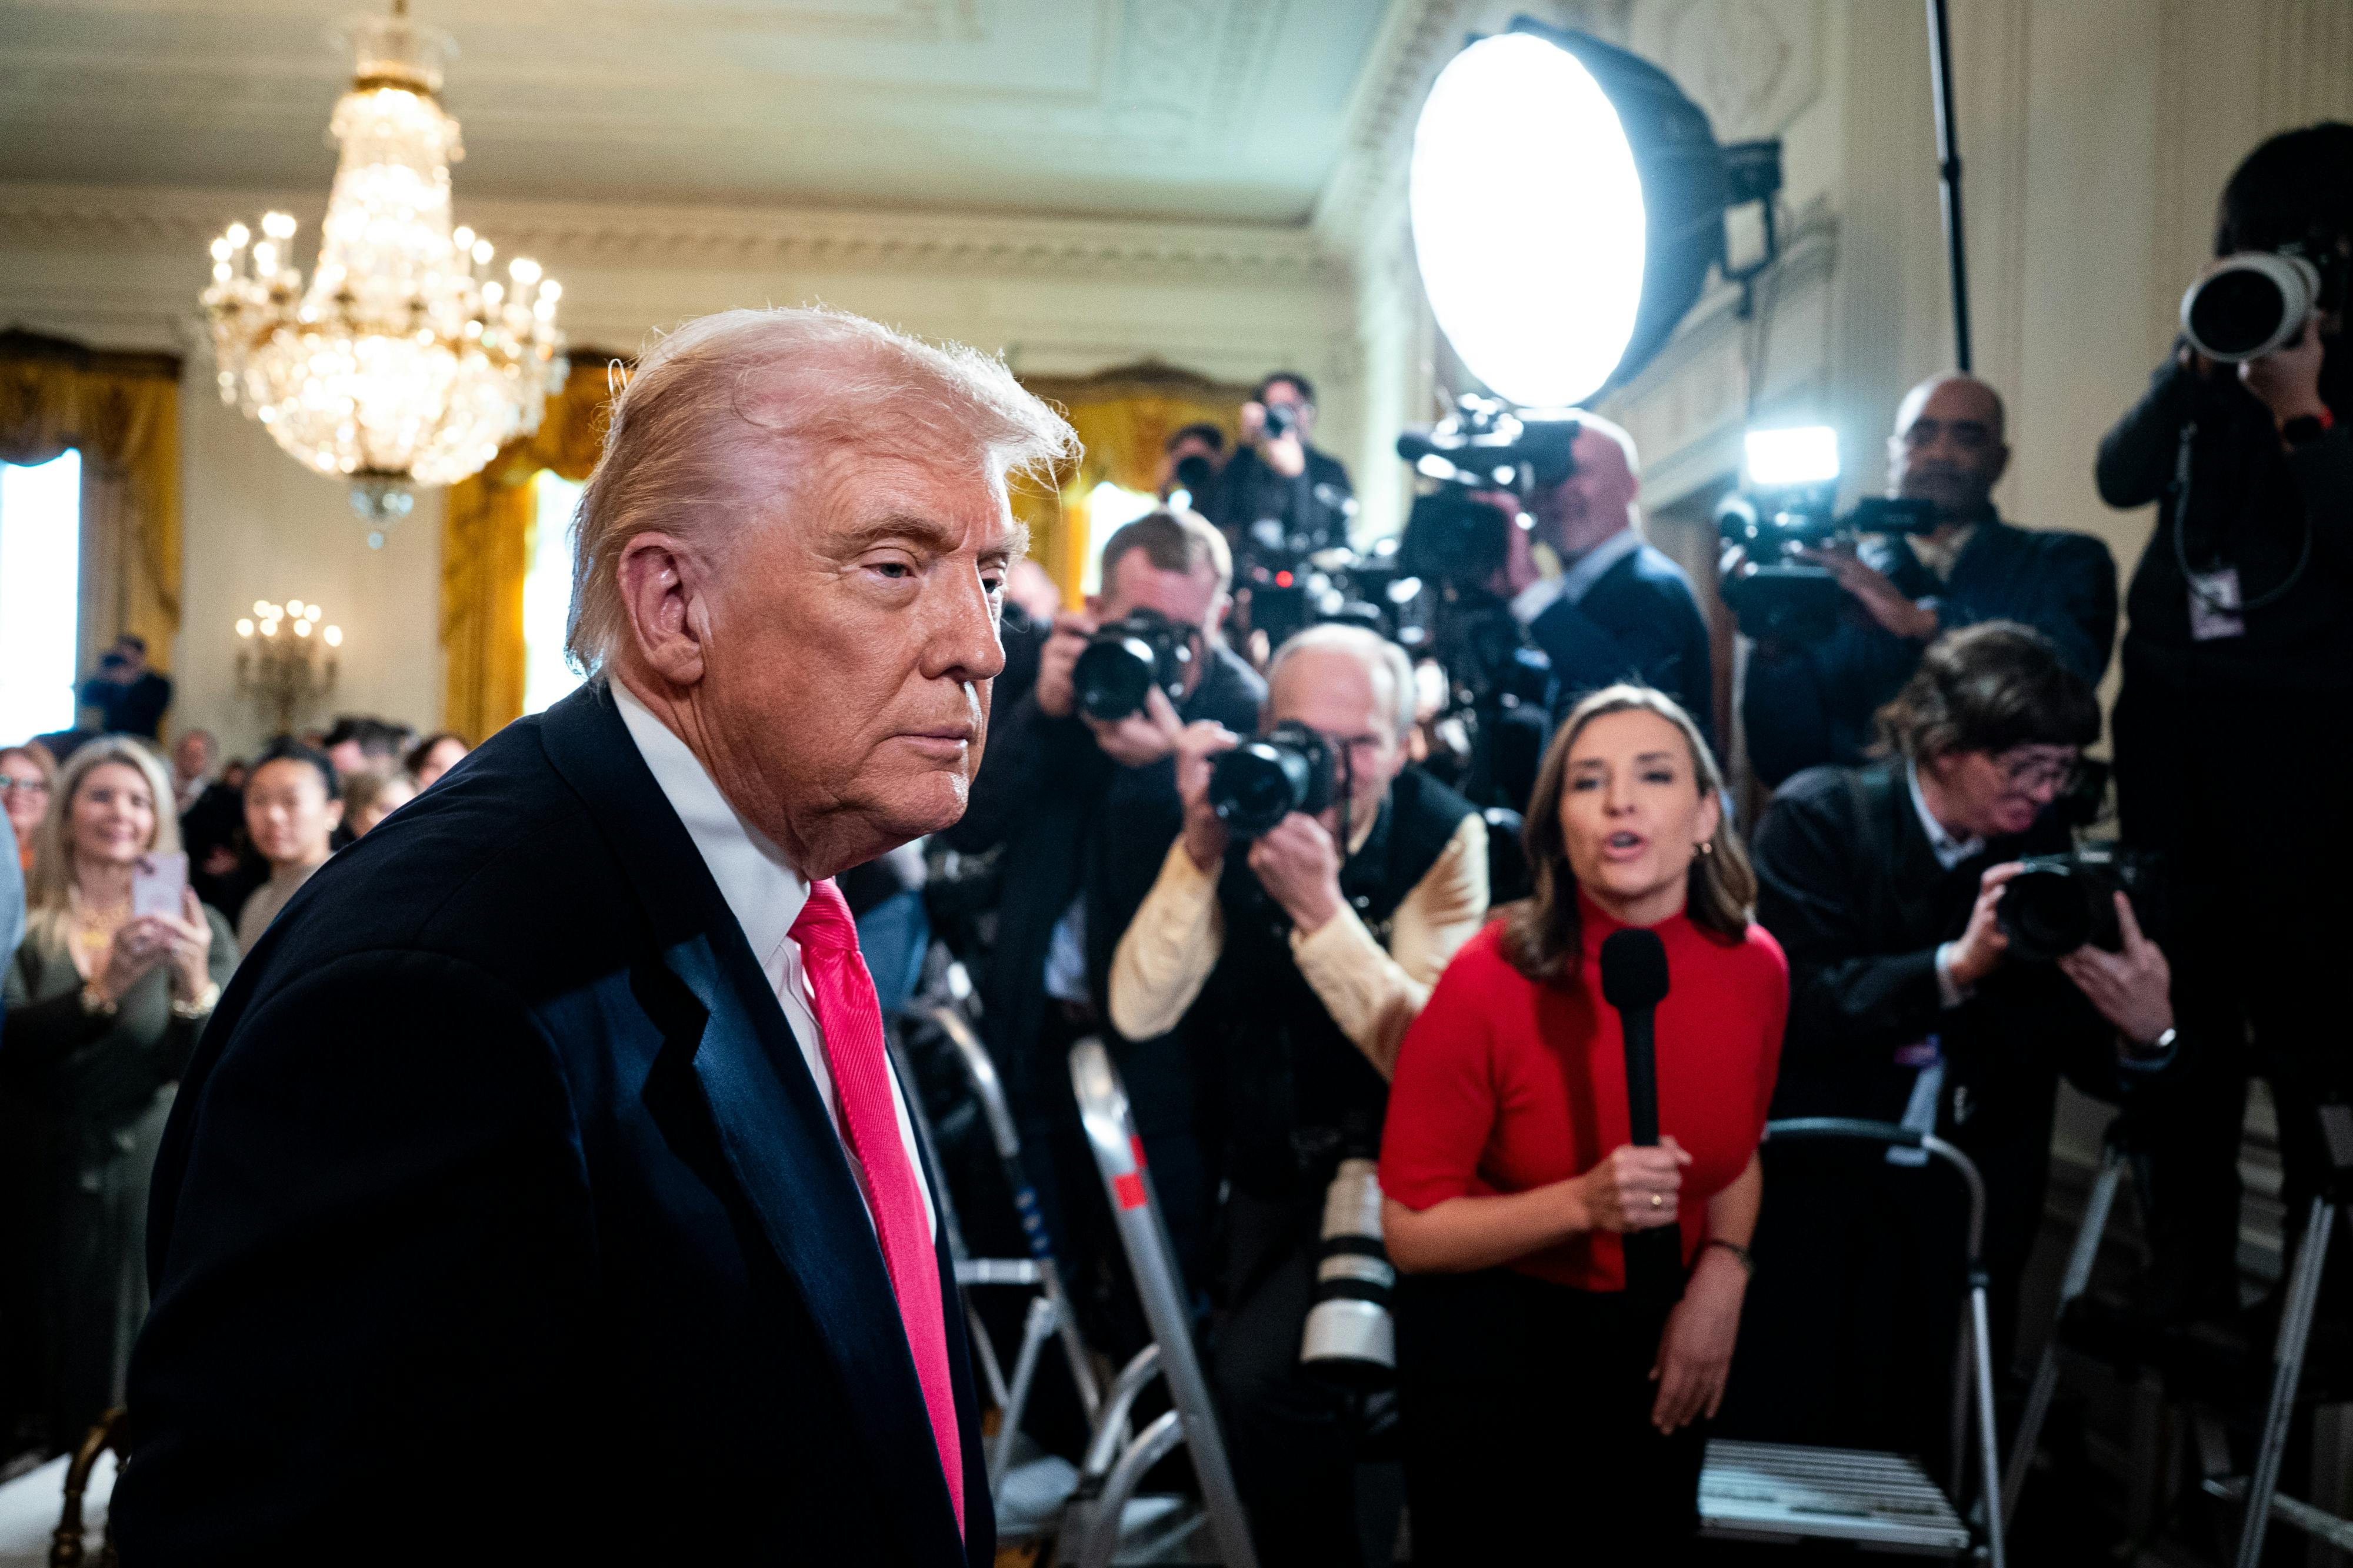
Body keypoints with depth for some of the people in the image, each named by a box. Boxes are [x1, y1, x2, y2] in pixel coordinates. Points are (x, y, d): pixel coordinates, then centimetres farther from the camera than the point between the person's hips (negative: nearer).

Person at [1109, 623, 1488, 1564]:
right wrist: (1200, 852, -29)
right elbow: (1138, 1012, -17)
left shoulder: (1442, 836, -17)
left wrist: (1320, 907, -36)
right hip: (1265, 1167, 5)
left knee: (1265, 1372, -21)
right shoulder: (1239, 816, -8)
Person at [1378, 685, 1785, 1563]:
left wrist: (1722, 1272, -9)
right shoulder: (1489, 982, -24)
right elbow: (1411, 1230, -19)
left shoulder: (1754, 966, -11)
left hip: (1658, 1338, 4)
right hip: (1489, 1343, -4)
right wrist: (1581, 1204, -32)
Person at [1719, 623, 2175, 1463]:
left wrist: (2144, 1037, -20)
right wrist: (1956, 967, -29)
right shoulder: (1819, 817, -7)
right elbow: (1791, 1006, -19)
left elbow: (2073, 1046, 2)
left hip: (1949, 1224, 4)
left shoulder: (2037, 852, 5)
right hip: (1807, 1204, -3)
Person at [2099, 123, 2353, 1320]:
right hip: (2173, 714, 4)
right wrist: (2201, 367, -10)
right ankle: (2188, 1286, 14)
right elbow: (2123, 478, 1)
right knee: (2184, 1014, 6)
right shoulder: (2215, 359, 13)